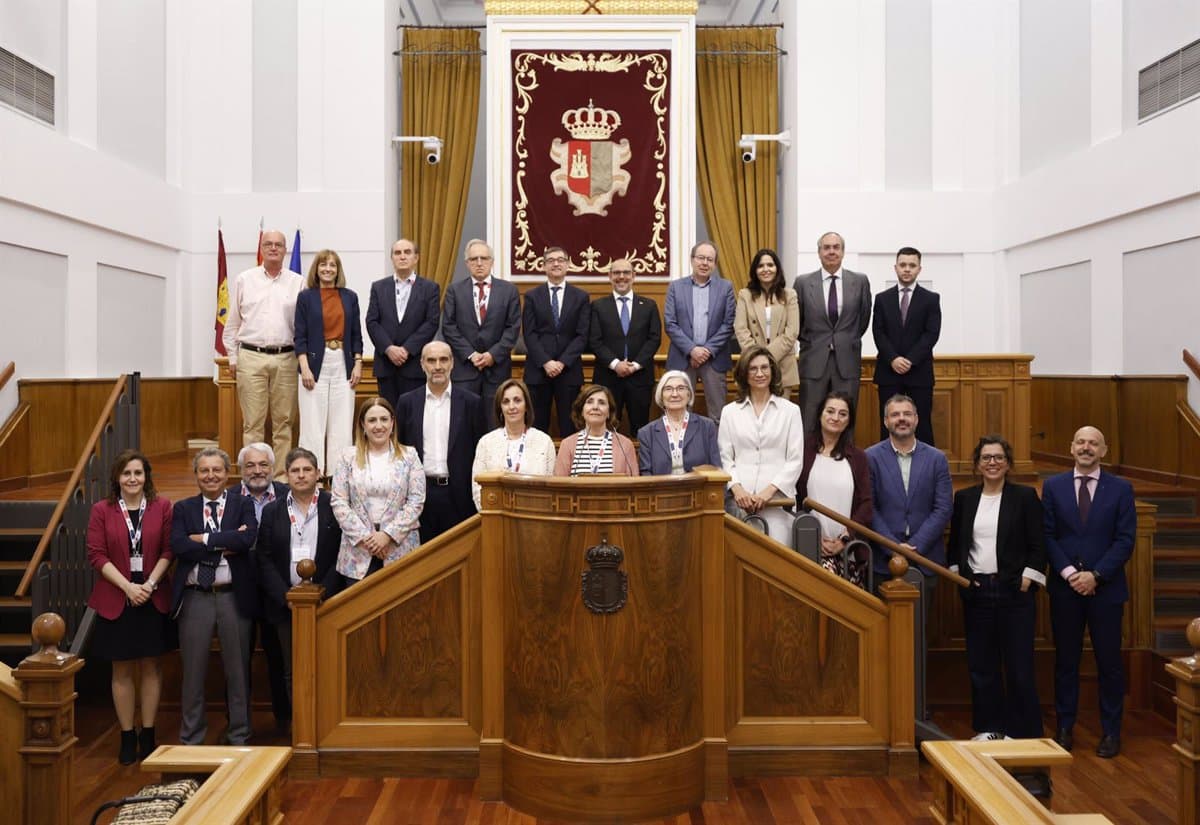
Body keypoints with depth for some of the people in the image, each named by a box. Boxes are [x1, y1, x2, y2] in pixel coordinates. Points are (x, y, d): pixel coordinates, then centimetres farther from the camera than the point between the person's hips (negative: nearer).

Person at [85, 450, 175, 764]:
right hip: (115, 600, 0)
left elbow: (168, 550, -2)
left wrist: (150, 583, -14)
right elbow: (96, 555, -5)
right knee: (121, 670, 9)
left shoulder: (162, 507, -1)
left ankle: (148, 735, 19)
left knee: (151, 667, 8)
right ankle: (127, 737, 20)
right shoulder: (102, 510, 0)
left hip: (153, 599, 0)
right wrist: (128, 587, -14)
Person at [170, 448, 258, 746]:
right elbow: (178, 546, -9)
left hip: (235, 597, -1)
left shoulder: (243, 504, 4)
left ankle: (239, 737, 22)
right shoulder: (183, 508, 8)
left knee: (237, 670, 9)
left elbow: (247, 539, -14)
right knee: (193, 672, 9)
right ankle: (191, 738, 24)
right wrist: (225, 546, -14)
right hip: (195, 598, 1)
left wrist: (204, 539, -12)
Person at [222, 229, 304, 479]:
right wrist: (233, 357, 7)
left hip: (285, 358, 1)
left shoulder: (297, 283, 7)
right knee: (253, 422, 0)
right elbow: (232, 322, 10)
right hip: (251, 357, 0)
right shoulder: (244, 280, 8)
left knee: (283, 421, 4)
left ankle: (281, 475, 11)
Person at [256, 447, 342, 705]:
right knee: (291, 672, 8)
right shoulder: (272, 511, 8)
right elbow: (264, 559, 3)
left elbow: (341, 555, -3)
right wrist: (286, 596, -8)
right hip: (284, 603, 2)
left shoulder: (333, 506, 1)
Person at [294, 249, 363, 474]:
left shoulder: (350, 297, 10)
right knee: (313, 423, -1)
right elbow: (300, 336, 0)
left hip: (343, 365, 2)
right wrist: (305, 368, -8)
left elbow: (356, 335, 11)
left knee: (342, 423, 2)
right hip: (316, 364, -2)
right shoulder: (306, 297, 3)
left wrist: (358, 365, 3)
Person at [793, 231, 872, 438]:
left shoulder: (860, 281, 2)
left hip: (847, 361, 1)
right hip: (814, 361, -1)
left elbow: (864, 318, 13)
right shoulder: (803, 283, 0)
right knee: (810, 423, 2)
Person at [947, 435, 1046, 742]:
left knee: (1018, 665, 1)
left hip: (1014, 591, -3)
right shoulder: (964, 498, 9)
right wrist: (958, 575, 4)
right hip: (976, 591, 3)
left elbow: (1037, 546, -2)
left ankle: (1021, 731, 14)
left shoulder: (1025, 496, 0)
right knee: (981, 664, 9)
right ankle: (988, 727, 21)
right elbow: (954, 544, 14)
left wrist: (1027, 580, -9)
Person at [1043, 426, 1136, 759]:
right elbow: (1047, 536, 1)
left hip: (1106, 588, -1)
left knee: (1109, 662, 6)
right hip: (1064, 587, 1)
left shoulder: (1121, 489, 1)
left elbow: (1125, 541, -3)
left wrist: (1095, 575, -12)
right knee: (1065, 660, 8)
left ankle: (1110, 732, 18)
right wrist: (1068, 572, -10)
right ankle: (1064, 728, 18)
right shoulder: (1053, 486, 4)